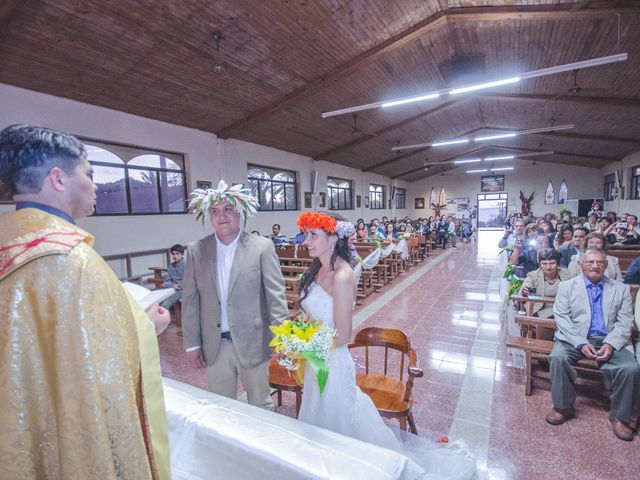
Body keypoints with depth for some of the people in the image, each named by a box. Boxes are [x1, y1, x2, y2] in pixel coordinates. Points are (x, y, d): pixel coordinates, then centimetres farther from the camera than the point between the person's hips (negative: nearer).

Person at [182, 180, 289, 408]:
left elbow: (276, 295, -9)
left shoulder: (262, 247, -9)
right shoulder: (196, 250, -1)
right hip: (214, 346, 3)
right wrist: (191, 344, 2)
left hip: (252, 342, -2)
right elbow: (190, 300, 2)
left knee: (260, 404, 17)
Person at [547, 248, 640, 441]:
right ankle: (563, 407, -7)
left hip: (610, 341, 2)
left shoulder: (621, 289, 12)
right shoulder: (567, 286, 6)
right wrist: (581, 343, -15)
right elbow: (561, 317, -2)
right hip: (575, 338, -1)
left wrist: (610, 344, -15)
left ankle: (619, 416, -1)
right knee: (557, 358, -28)